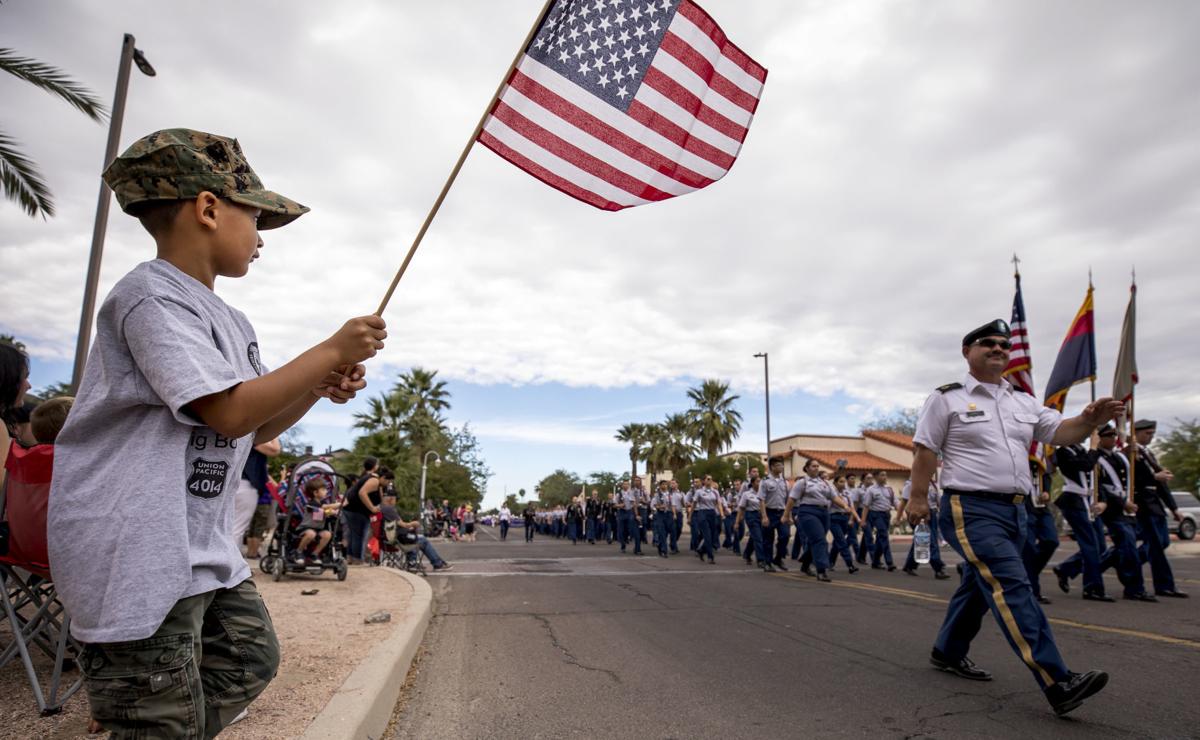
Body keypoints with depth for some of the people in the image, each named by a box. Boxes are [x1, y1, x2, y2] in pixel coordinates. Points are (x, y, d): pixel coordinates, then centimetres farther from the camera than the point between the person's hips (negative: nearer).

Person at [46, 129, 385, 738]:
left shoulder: (233, 324, 14)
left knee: (251, 658, 20)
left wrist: (318, 388, 1)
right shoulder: (153, 294, -16)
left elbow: (254, 429, 18)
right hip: (137, 553, -10)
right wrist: (331, 351, -17)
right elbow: (228, 412, -24)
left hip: (203, 547, 10)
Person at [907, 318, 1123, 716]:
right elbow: (925, 451, -4)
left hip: (1014, 510, 7)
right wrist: (918, 497, -8)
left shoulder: (1024, 401, 15)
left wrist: (1089, 420, -14)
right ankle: (1057, 683, -18)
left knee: (980, 586, 16)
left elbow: (1059, 432, 7)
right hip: (971, 509, -7)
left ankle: (948, 652, 32)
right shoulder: (947, 399, -3)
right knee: (1012, 587, -17)